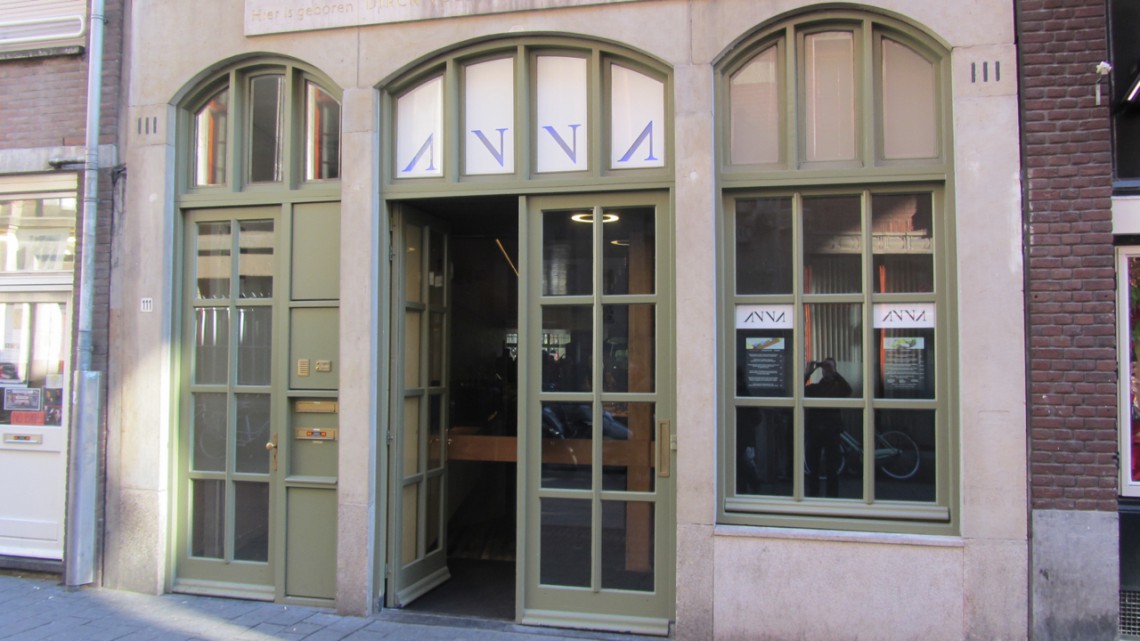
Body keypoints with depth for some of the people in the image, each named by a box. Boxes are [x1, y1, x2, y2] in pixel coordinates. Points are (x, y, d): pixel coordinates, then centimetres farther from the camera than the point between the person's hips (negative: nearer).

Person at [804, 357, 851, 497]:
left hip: (832, 432, -1)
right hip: (813, 432, 1)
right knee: (812, 471, 4)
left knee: (832, 471, 1)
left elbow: (848, 390, -14)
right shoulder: (813, 388, 12)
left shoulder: (837, 387, 10)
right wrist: (809, 372, -14)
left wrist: (833, 372, -19)